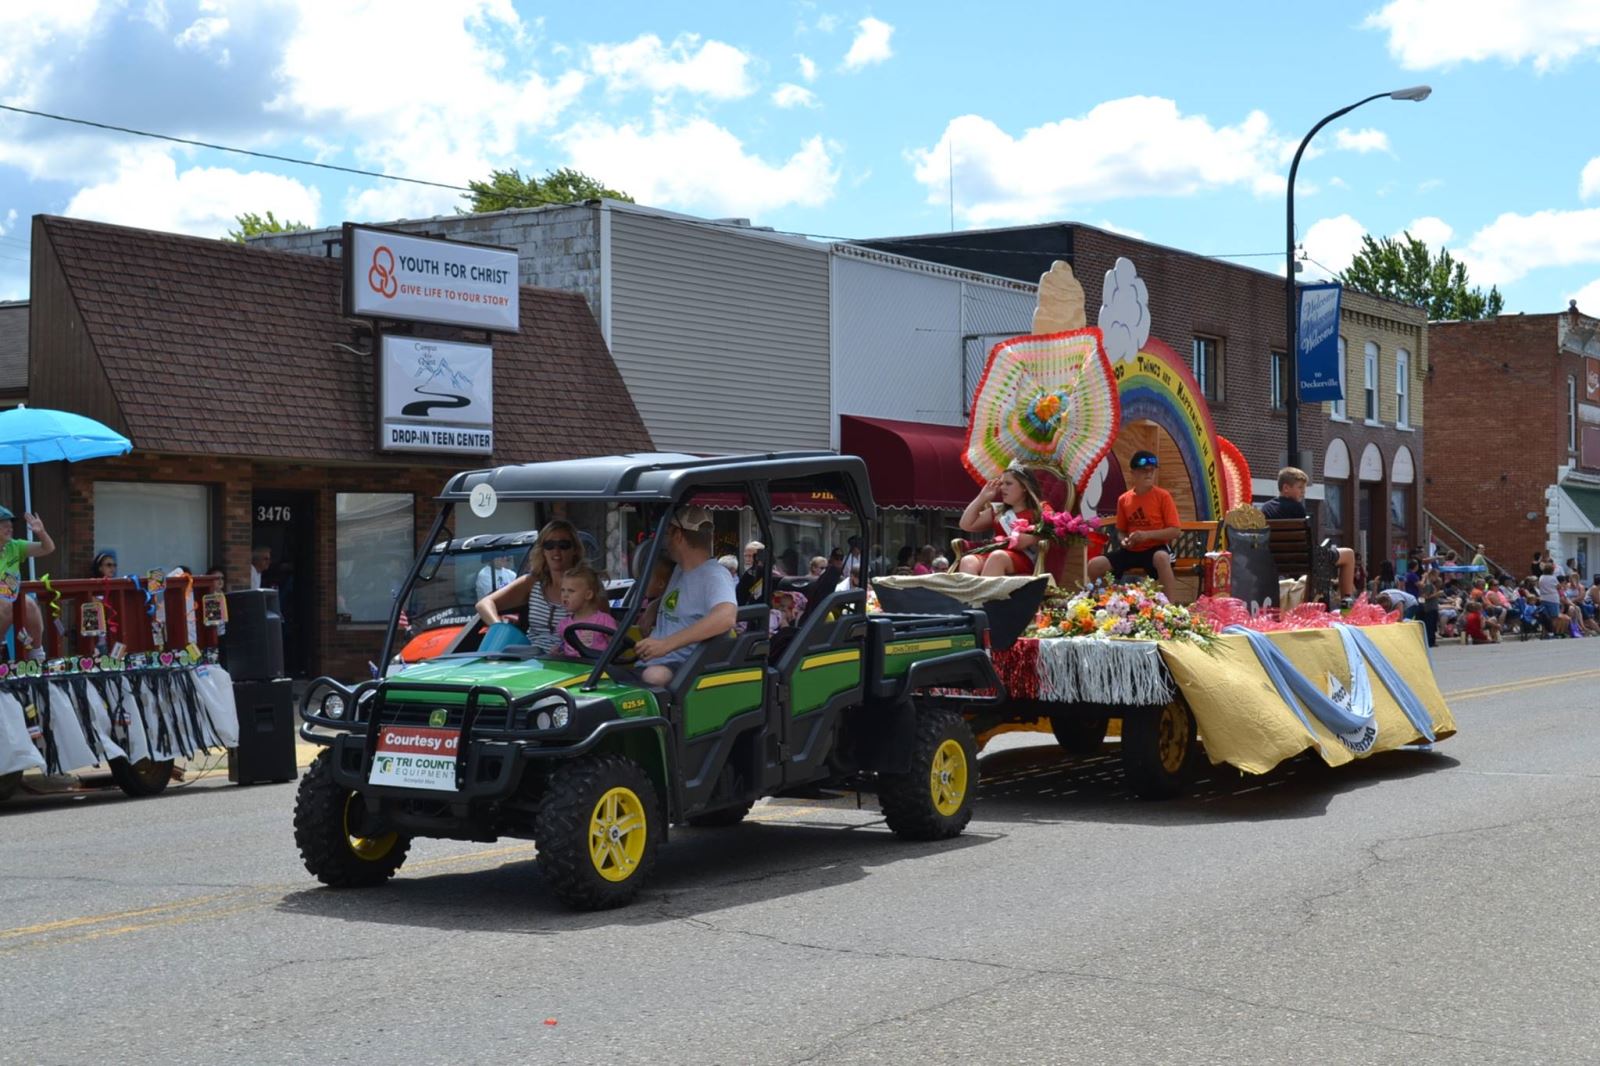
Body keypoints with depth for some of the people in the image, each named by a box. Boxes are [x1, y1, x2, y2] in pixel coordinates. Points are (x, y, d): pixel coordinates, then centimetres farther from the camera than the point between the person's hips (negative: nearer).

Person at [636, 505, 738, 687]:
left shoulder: (715, 575, -9)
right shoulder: (680, 569, 23)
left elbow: (726, 617, -30)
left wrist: (666, 644, -33)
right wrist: (652, 610, 19)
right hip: (650, 662, 9)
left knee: (654, 675, -41)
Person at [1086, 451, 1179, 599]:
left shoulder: (1163, 496, -6)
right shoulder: (1123, 499, 6)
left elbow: (1175, 531, -9)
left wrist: (1147, 535, -20)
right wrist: (1124, 541, -5)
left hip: (1155, 548, -4)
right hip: (1131, 550, 4)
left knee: (1161, 557, -41)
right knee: (1094, 565, -14)